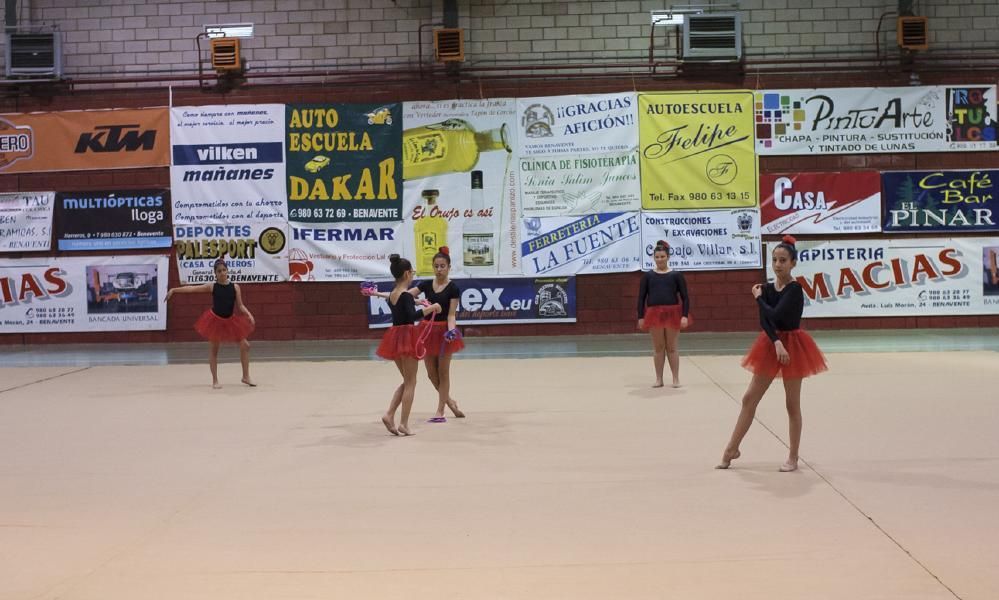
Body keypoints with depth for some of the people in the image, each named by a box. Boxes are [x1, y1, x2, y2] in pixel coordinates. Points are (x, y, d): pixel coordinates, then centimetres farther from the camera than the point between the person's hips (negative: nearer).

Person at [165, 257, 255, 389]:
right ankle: (215, 380, 17)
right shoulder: (212, 287, -10)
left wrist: (249, 315, -20)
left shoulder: (235, 287, -6)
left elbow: (240, 306, -4)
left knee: (245, 345, 0)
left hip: (230, 320, 2)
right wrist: (174, 290, -24)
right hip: (215, 320, -2)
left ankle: (246, 376, 14)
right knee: (213, 349, 6)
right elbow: (192, 288, -16)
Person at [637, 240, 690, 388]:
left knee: (672, 348, 4)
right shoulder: (648, 276, 5)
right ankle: (659, 379, 14)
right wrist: (640, 317, -1)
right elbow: (641, 297, 6)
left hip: (672, 313, -1)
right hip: (654, 314, 1)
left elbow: (685, 297, 0)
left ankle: (676, 378, 11)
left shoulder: (676, 275, 1)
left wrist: (685, 315, -11)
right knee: (658, 348, 7)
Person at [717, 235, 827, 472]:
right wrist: (777, 343, -26)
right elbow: (764, 321, -9)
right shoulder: (767, 288, 2)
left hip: (793, 345, -6)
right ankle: (732, 449, 16)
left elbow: (776, 315, -26)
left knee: (792, 404, 3)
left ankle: (793, 457, 13)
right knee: (749, 398, 7)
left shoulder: (795, 289, -14)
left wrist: (759, 298, -9)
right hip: (771, 345, 6)